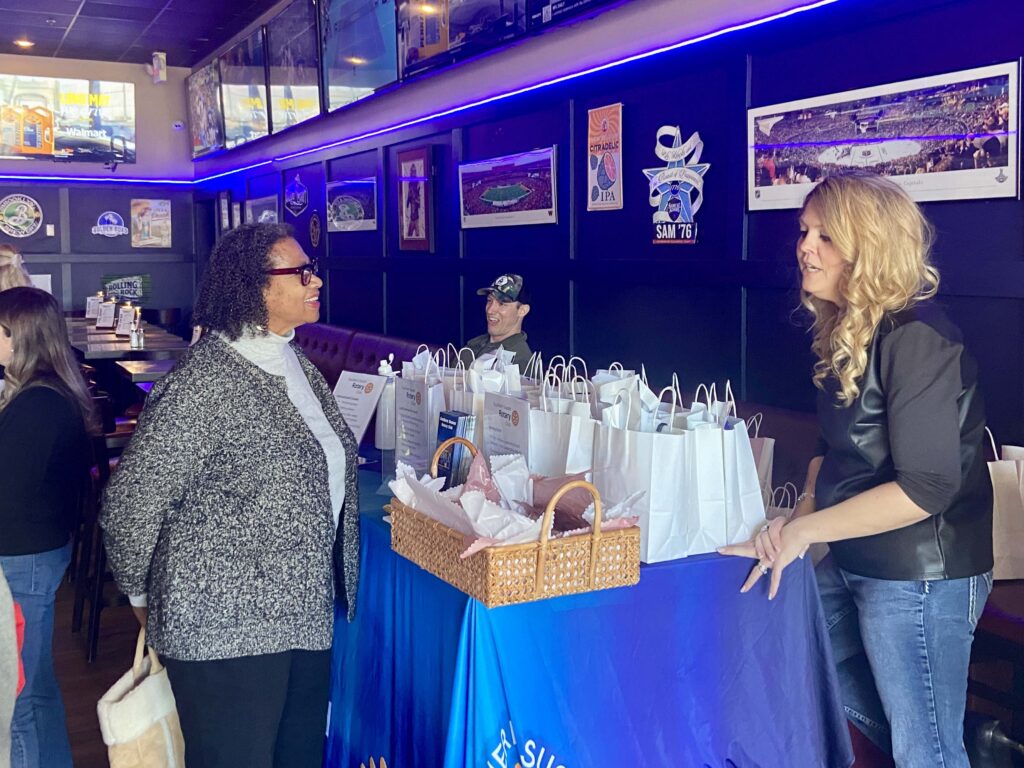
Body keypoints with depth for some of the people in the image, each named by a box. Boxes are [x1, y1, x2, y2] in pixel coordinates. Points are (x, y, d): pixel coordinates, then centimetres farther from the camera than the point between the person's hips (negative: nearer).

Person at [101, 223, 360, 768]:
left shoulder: (297, 364, 7)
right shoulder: (204, 381, -20)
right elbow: (128, 508, -15)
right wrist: (142, 596, -1)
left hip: (305, 615, 8)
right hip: (226, 630, -8)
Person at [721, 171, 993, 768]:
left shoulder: (917, 339, -21)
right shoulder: (844, 332, 7)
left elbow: (927, 488, -24)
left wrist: (807, 530, -20)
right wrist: (799, 518, -1)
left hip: (921, 575, -9)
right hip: (851, 561, 10)